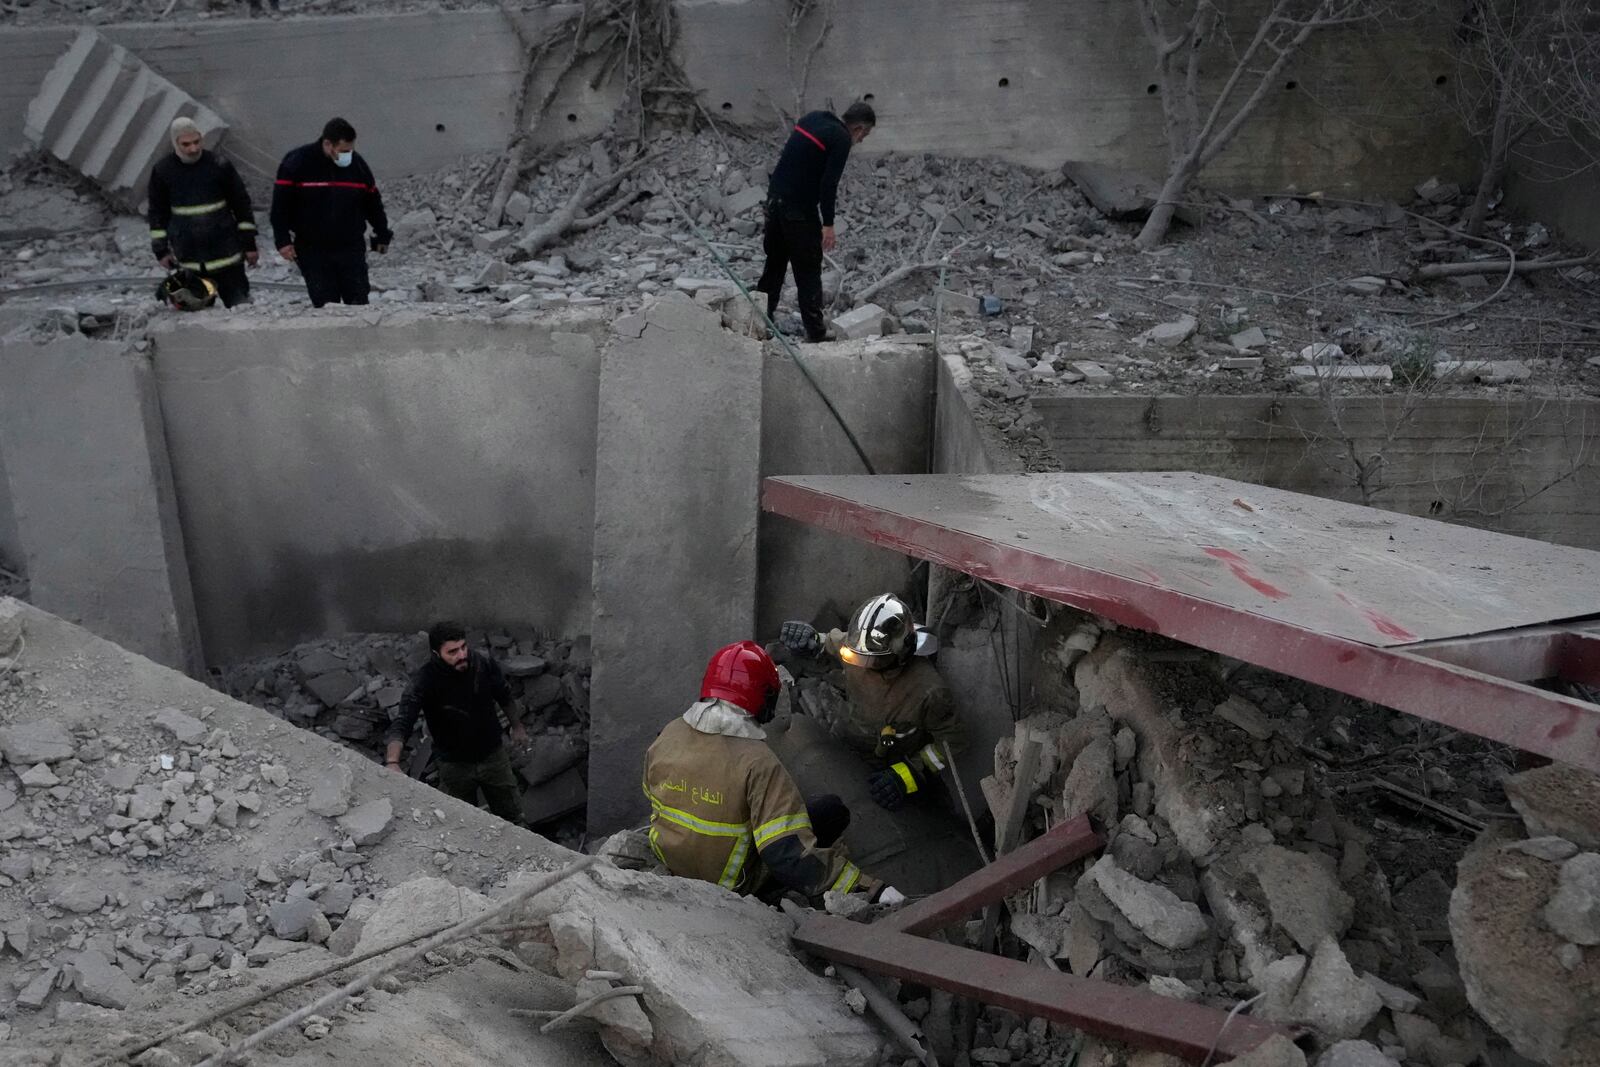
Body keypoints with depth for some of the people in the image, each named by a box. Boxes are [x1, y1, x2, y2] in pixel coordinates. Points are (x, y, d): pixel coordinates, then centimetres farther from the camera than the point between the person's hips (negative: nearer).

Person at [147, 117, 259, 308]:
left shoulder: (219, 164, -3)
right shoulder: (162, 170, 2)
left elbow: (242, 205, 3)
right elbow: (157, 212, 11)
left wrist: (249, 244, 3)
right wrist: (161, 250, 7)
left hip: (225, 253, -1)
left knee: (240, 303, -1)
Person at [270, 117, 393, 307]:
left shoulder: (357, 164, 2)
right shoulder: (297, 163, -8)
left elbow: (373, 202, 15)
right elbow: (281, 204, -6)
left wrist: (382, 234, 18)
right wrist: (283, 240, -11)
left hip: (351, 247, 2)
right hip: (312, 250, -2)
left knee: (359, 303, 1)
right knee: (325, 305, -3)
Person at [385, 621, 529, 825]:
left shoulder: (484, 662, -18)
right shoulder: (424, 680, -27)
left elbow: (504, 696, 1)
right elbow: (401, 723, -37)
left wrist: (517, 726, 15)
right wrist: (392, 763, -53)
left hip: (493, 755, 2)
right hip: (455, 765, -2)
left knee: (512, 816, 18)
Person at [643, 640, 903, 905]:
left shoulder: (668, 736, -11)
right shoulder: (758, 763, -31)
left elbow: (654, 800, 8)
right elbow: (789, 852, -34)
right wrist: (869, 889, -32)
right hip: (733, 882, -6)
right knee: (833, 811, 2)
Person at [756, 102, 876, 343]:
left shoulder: (812, 119, 13)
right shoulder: (842, 139, -12)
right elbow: (829, 183, -18)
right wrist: (828, 224, -14)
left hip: (775, 195, 8)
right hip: (799, 207, -8)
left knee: (775, 261, 18)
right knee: (808, 269, 0)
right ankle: (815, 330, 3)